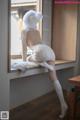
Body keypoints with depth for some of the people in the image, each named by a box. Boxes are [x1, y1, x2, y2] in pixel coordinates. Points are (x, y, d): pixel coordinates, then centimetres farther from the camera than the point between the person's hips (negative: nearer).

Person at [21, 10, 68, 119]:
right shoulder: (37, 31, 34)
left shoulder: (24, 31, 16)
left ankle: (45, 65, -1)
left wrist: (24, 61, 19)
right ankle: (63, 104, -8)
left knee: (29, 59, 27)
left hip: (41, 51, -6)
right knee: (54, 78, 1)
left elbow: (24, 48, 12)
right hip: (49, 50, 7)